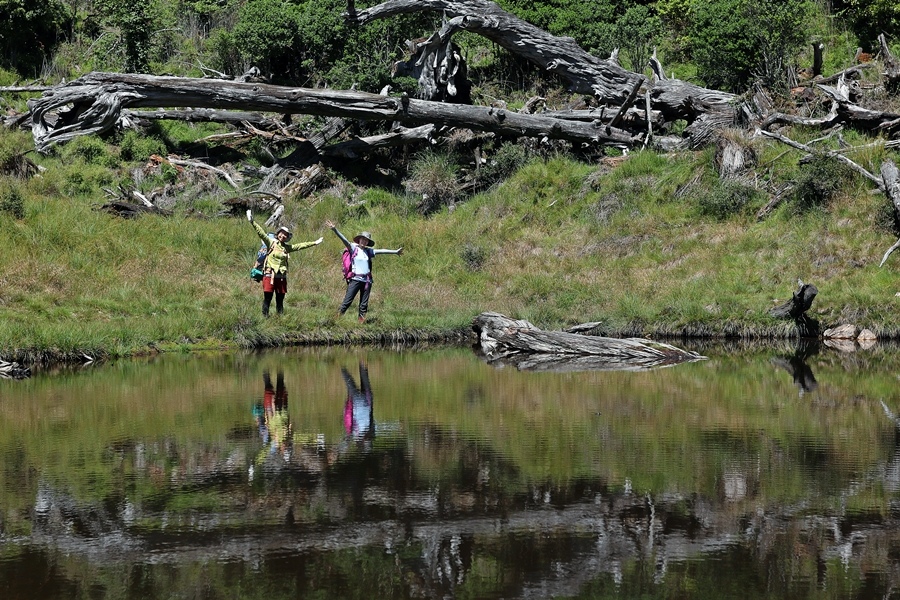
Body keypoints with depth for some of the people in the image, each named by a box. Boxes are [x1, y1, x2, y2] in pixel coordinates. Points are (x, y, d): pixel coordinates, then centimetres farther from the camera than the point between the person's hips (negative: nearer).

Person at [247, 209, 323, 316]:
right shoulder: (271, 243, 0)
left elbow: (300, 246, 22)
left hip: (281, 276, 4)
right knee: (267, 298, -6)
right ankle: (265, 316, -3)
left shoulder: (287, 247, 13)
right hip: (269, 275, -4)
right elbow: (261, 233, -9)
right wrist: (252, 222, -20)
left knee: (280, 300, 8)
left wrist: (314, 243, 26)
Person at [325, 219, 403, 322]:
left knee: (364, 304, 7)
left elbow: (381, 251, 18)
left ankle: (361, 321, 11)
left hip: (367, 280, 5)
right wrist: (335, 230, -26)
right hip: (355, 279, -5)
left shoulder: (369, 251, 12)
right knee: (347, 301, -10)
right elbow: (344, 240, -12)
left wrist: (395, 252, 22)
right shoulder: (353, 248, -1)